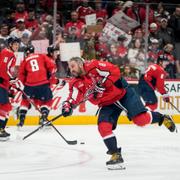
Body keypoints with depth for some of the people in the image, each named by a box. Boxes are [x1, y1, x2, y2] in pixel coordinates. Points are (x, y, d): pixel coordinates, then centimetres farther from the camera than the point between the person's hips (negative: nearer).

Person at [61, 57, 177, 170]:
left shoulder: (94, 66, -15)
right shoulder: (76, 83, 0)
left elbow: (114, 71, -22)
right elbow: (74, 98, -14)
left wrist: (102, 84, -27)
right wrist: (68, 106, -34)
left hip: (123, 93, -5)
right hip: (107, 103, 6)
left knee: (141, 119, -16)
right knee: (103, 126, -15)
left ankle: (162, 118, 13)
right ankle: (116, 156, -5)